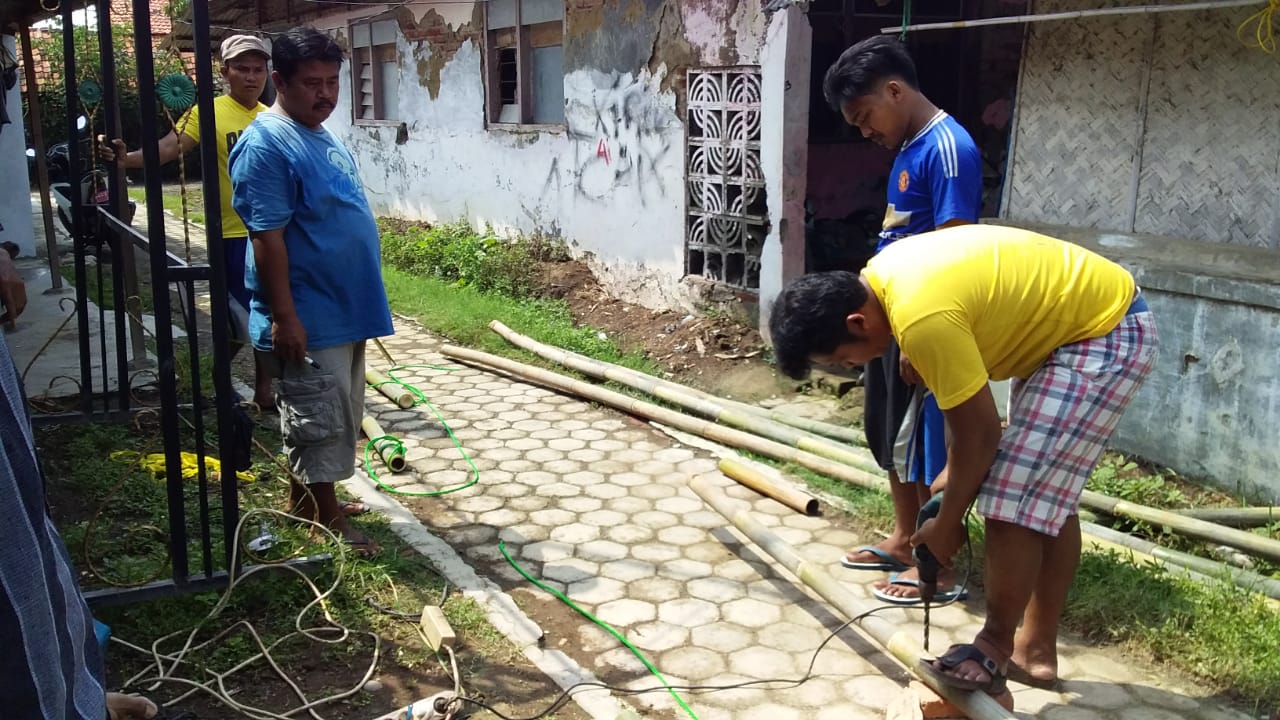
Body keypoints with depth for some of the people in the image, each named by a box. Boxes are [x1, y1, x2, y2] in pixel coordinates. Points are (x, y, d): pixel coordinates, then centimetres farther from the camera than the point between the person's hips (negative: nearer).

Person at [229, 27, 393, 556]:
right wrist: (284, 317, -23)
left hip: (344, 309, 10)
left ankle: (308, 500, 32)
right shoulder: (266, 146, -18)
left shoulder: (321, 136, 12)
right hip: (307, 317, -10)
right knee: (318, 420, 1)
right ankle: (328, 521, 12)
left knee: (334, 415, 18)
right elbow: (267, 238, -21)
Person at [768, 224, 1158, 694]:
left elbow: (979, 434, -21)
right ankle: (1037, 647, 24)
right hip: (1077, 321, 10)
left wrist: (947, 522, -8)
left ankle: (995, 650, 4)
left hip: (1106, 335, -10)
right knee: (1050, 493, 14)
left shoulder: (921, 317, -32)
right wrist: (954, 471, 7)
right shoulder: (881, 278, -3)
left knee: (1017, 494, -11)